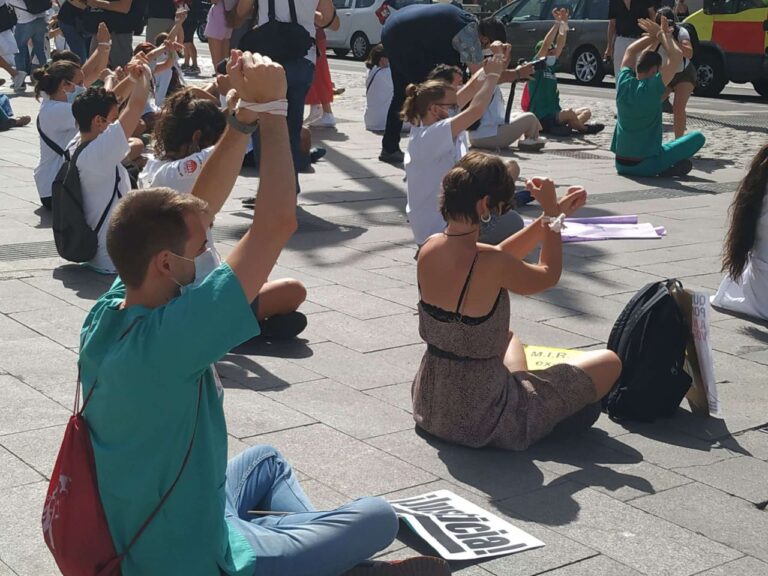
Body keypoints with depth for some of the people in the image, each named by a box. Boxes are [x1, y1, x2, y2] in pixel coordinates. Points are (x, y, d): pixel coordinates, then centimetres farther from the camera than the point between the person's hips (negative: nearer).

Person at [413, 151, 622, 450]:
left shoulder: (430, 249, -7)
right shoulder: (490, 266, -28)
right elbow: (548, 276, -6)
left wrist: (554, 213, 9)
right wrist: (552, 215, 3)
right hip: (483, 419, -7)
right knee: (610, 363, 8)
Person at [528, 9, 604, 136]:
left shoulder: (551, 66, 14)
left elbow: (560, 45, 10)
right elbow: (545, 45, -20)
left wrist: (564, 23, 0)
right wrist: (557, 23, -18)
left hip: (555, 114, 9)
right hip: (541, 117, -9)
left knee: (586, 112, 2)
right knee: (569, 113, -32)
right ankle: (583, 128, -5)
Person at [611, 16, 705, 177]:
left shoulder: (624, 83, -1)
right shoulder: (652, 88, -15)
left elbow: (630, 51, 16)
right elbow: (677, 56, -11)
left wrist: (655, 35, 13)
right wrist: (662, 35, 2)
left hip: (620, 164, 5)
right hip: (646, 166, -5)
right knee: (698, 137, 5)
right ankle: (667, 168, -6)